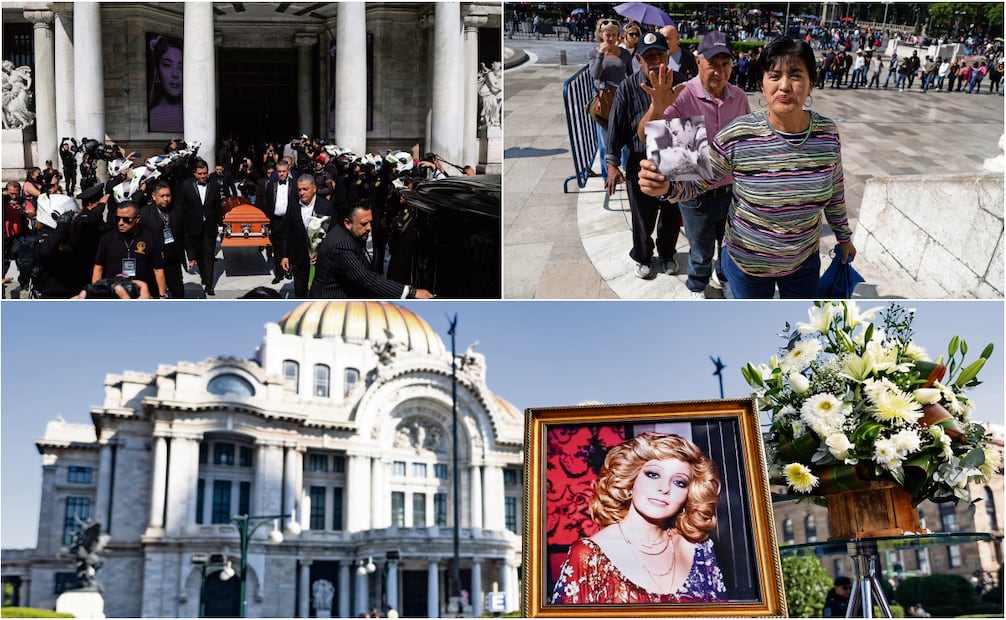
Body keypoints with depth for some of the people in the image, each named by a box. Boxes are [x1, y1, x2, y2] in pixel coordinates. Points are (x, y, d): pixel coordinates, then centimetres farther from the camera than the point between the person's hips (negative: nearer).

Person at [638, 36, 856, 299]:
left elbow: (835, 190, 4)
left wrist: (844, 235, 15)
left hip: (805, 260, 3)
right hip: (747, 262, -2)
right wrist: (666, 186, -34)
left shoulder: (827, 133, -12)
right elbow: (697, 181, -13)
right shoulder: (738, 136, -21)